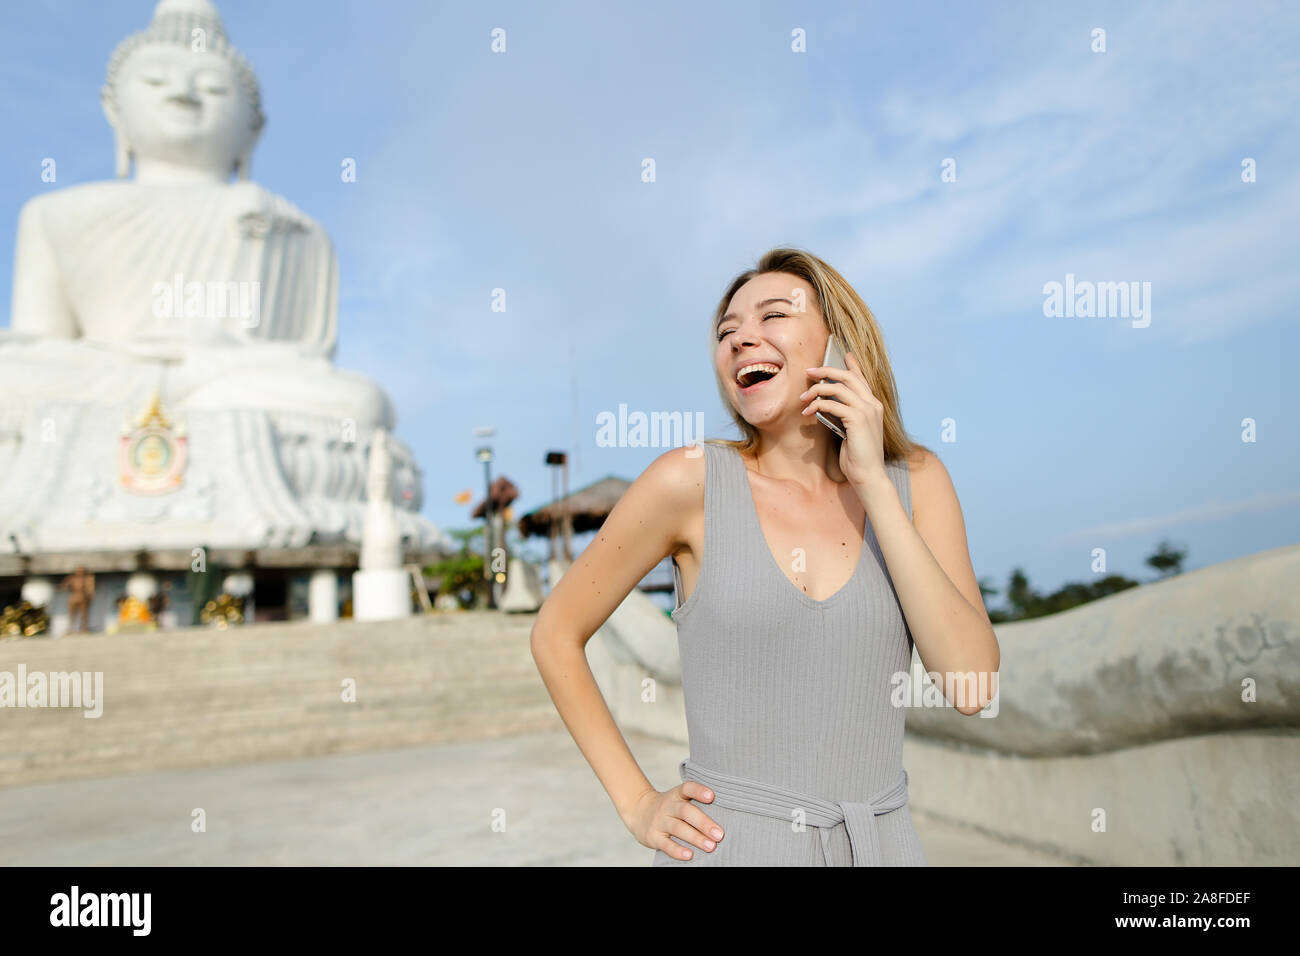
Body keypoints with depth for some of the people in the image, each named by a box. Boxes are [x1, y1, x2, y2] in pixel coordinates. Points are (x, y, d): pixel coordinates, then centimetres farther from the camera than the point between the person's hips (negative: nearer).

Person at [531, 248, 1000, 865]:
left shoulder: (915, 481, -2)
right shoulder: (691, 480, -10)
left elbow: (972, 686, -12)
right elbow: (555, 634, -2)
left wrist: (874, 484, -14)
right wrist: (637, 803, -4)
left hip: (879, 840, 3)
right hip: (727, 841, -2)